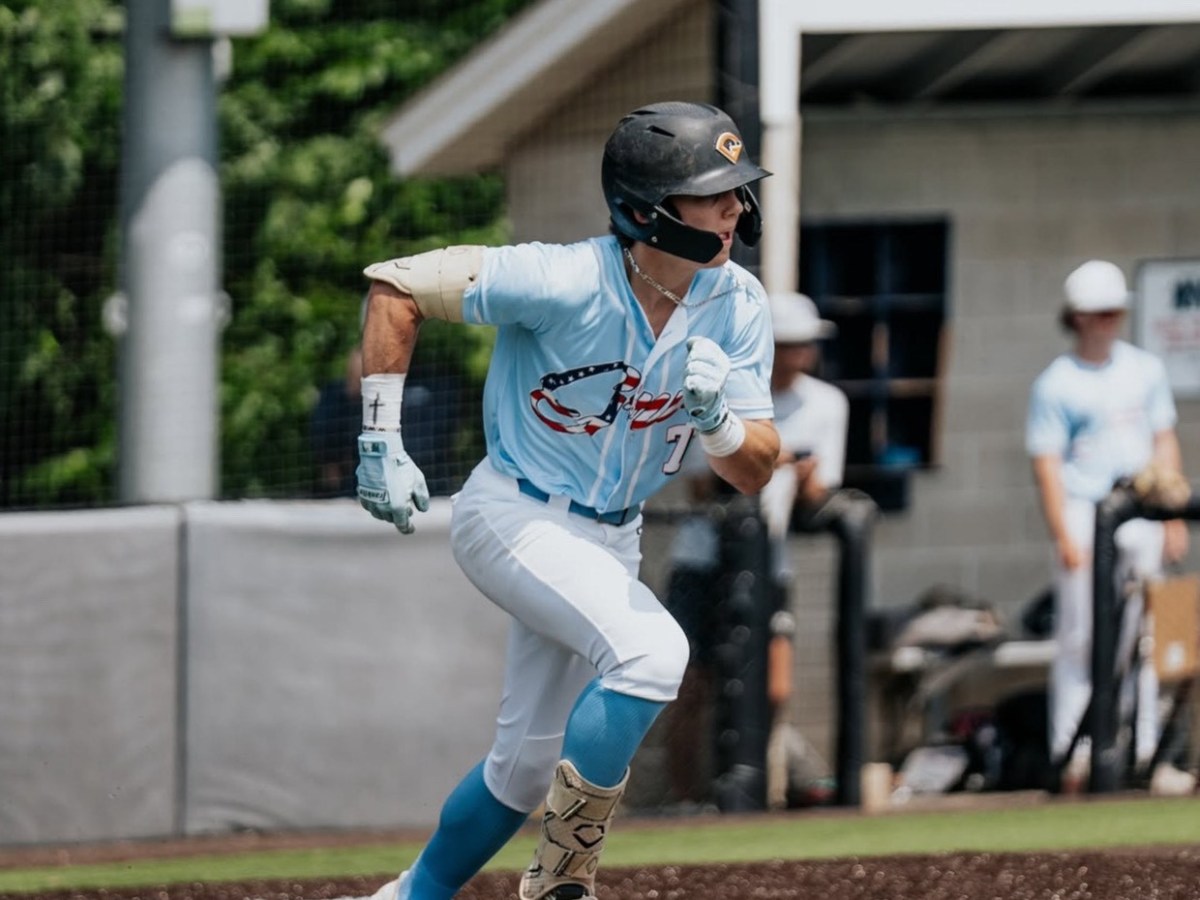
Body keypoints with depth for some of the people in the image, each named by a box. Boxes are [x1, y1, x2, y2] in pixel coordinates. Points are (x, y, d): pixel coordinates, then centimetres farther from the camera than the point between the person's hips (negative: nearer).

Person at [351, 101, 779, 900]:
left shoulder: (739, 308, -10)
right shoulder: (563, 285, -25)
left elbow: (755, 472, -8)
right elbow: (396, 286, -17)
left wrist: (717, 419, -31)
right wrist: (381, 442, -17)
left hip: (610, 541, 7)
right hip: (515, 520, -7)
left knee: (528, 766, 12)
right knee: (650, 649, -29)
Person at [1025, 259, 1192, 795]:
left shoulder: (1145, 370, 11)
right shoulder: (1055, 385, -4)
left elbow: (1164, 443, 15)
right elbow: (1047, 464, -6)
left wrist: (1173, 518, 9)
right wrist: (1064, 538, -14)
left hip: (1141, 516, 4)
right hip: (1084, 512, -4)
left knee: (1140, 635, 5)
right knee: (1079, 638, -6)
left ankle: (1143, 750, 10)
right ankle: (1071, 752, -4)